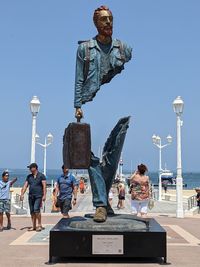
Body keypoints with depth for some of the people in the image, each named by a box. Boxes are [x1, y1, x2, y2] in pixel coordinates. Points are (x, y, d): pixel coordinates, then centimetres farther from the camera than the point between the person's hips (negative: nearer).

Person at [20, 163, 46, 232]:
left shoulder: (41, 176, -2)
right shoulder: (29, 176, 13)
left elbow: (44, 186, -7)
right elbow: (25, 186, 12)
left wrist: (44, 195, -15)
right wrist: (22, 194, 2)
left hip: (38, 196, -6)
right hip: (31, 196, 6)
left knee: (36, 210, -17)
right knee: (32, 212, 6)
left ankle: (39, 225, -6)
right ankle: (34, 226, 14)